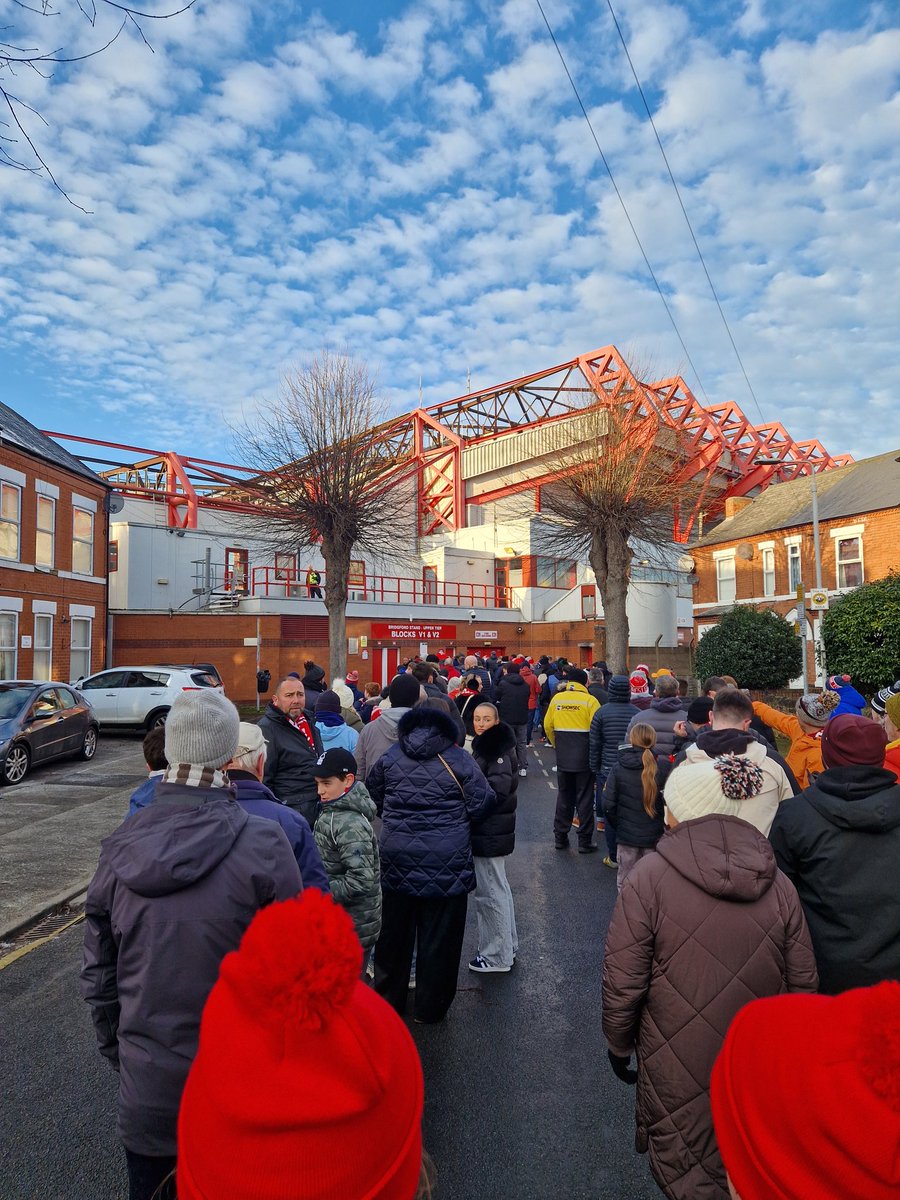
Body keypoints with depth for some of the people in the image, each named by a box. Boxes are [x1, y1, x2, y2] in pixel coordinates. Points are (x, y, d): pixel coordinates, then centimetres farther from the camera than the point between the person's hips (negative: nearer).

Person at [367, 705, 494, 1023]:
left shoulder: (390, 757, 0)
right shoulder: (457, 759, -10)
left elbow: (371, 798, 10)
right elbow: (482, 804, -9)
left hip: (398, 861, 3)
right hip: (446, 863, -3)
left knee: (394, 934, 18)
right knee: (439, 938, 12)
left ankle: (388, 999, 34)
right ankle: (429, 1008, 23)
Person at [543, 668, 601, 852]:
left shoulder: (557, 698, 1)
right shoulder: (589, 700, -11)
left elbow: (548, 725, 5)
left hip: (563, 756, 4)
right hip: (584, 756, -3)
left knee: (564, 796, 16)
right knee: (584, 798, 7)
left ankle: (560, 837, 22)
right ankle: (585, 841, 13)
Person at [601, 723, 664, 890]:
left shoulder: (618, 769, -9)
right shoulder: (660, 769, -11)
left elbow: (608, 805, -10)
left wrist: (618, 826, 5)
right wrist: (662, 826, 7)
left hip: (626, 834, 0)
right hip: (653, 835, 0)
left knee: (625, 882, 14)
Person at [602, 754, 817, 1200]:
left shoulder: (649, 877, -20)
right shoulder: (777, 882, -7)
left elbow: (621, 983, -16)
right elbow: (802, 982, 1)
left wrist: (618, 1043, 2)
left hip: (679, 1069, -4)